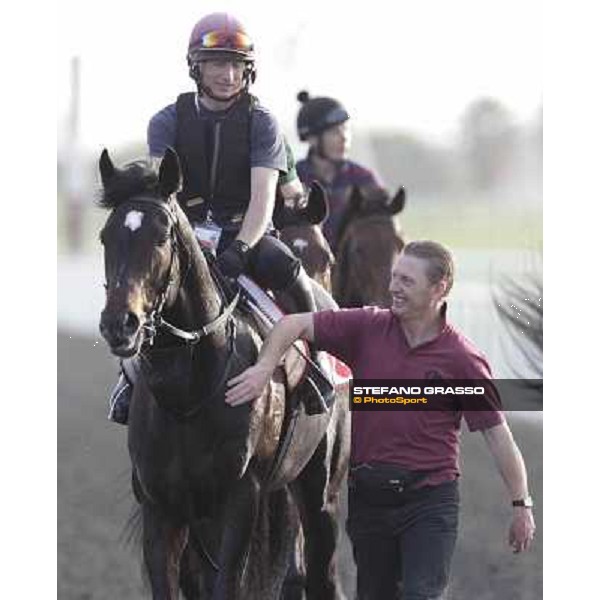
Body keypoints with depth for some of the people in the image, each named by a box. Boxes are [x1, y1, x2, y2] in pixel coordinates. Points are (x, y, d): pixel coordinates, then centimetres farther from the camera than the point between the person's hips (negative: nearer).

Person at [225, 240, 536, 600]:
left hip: (429, 500, -4)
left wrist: (522, 504, -4)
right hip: (368, 497, 4)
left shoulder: (463, 359, -6)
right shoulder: (368, 327, 2)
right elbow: (295, 324, 1)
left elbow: (497, 432, -3)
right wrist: (264, 368, -17)